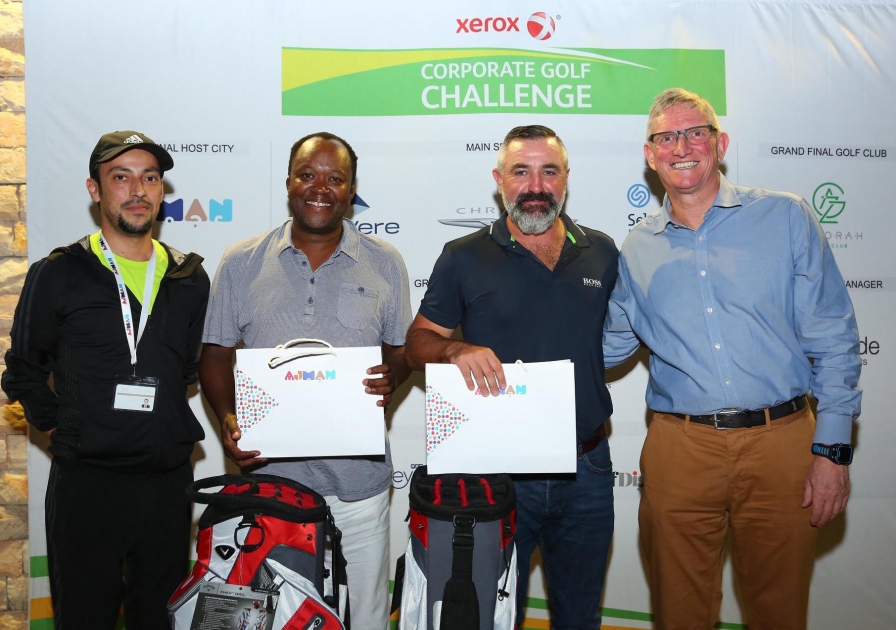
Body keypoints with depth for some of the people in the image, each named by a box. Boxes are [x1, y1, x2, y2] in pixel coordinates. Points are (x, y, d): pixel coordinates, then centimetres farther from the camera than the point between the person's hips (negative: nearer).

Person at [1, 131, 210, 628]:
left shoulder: (190, 279, 7)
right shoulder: (57, 275, -1)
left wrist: (175, 428, 10)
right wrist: (60, 429, 0)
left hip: (169, 479, 3)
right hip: (86, 480, -3)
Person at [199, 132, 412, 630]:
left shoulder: (384, 264, 3)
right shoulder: (241, 263, 3)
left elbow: (402, 348, 9)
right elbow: (216, 353, 7)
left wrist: (391, 378, -13)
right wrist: (227, 418, -10)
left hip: (358, 481, 0)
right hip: (267, 473, 1)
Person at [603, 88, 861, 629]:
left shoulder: (785, 218, 1)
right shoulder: (637, 250, 7)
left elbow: (833, 341, 0)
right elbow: (610, 344, 15)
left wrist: (833, 449, -5)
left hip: (781, 442, -1)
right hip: (680, 448, 2)